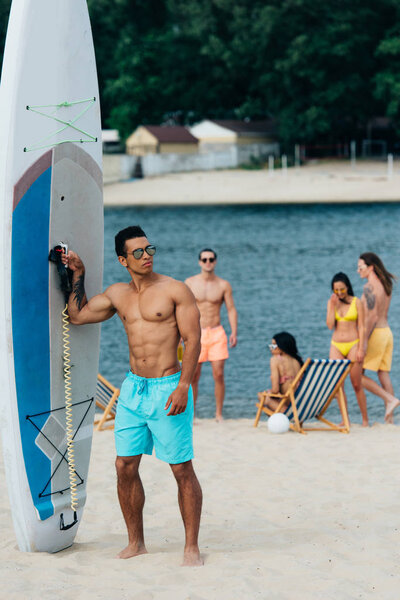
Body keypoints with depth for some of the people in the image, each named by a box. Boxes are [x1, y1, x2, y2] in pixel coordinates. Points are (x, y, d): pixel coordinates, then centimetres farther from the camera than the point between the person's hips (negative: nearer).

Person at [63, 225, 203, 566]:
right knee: (125, 467, 4)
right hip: (133, 388, 6)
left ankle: (191, 547, 7)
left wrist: (183, 386, -19)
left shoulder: (175, 290, -6)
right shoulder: (118, 294, 11)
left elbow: (193, 339, -10)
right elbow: (78, 315, 17)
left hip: (168, 388, -5)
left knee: (182, 470, -2)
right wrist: (78, 274, 12)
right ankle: (136, 543, 17)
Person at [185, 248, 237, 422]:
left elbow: (231, 309, 2)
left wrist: (234, 332, -11)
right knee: (193, 376, -2)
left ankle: (219, 414, 6)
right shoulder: (190, 283, 3)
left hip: (217, 334, 0)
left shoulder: (223, 285, 3)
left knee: (219, 375, -4)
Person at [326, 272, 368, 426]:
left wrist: (361, 349, -10)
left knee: (357, 385, -2)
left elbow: (361, 327, -3)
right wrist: (333, 306, -10)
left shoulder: (356, 302, -1)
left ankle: (365, 419, 7)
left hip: (353, 345, -3)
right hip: (336, 346, 3)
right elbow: (330, 325, -3)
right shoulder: (331, 302, 7)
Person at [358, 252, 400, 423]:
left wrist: (364, 342, -21)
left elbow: (372, 317, -21)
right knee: (384, 375, 8)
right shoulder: (386, 285, 11)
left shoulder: (369, 287, -16)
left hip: (375, 333, -9)